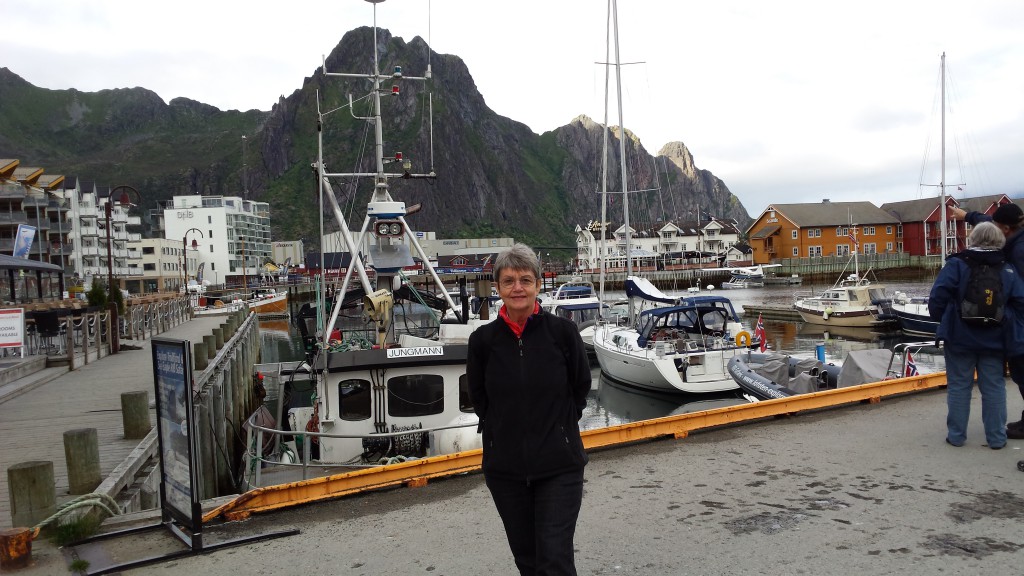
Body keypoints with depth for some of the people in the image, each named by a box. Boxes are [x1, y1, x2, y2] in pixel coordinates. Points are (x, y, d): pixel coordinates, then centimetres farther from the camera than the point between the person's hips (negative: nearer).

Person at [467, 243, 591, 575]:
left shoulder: (562, 332, -10)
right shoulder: (483, 340, -6)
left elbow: (581, 387, 6)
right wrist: (505, 430, 8)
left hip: (559, 465, -2)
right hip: (505, 468, 2)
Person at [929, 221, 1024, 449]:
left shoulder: (957, 264, -9)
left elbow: (938, 296, -16)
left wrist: (941, 319, -1)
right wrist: (1004, 320, 11)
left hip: (960, 337, -2)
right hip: (994, 340, 2)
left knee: (959, 386, 6)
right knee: (994, 387, 10)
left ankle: (956, 435, 11)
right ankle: (996, 438, 15)